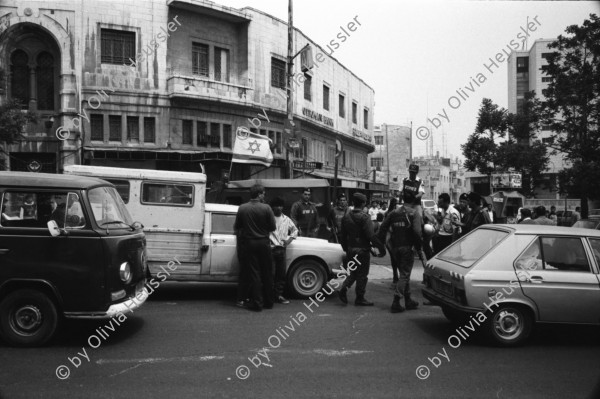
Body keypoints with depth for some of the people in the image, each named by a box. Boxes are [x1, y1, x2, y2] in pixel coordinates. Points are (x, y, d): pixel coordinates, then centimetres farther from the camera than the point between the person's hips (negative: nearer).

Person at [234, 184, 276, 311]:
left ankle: (257, 303, 5)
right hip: (264, 243, 0)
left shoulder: (242, 208, -6)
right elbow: (273, 227, -4)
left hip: (248, 244, 0)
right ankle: (268, 301, 22)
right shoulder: (266, 208, -10)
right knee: (267, 273, 13)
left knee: (253, 273, 6)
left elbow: (236, 227, 2)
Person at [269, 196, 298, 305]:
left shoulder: (286, 219, 14)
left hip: (281, 249, 5)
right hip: (270, 248, -5)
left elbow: (295, 229, 25)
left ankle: (279, 295, 17)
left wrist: (290, 239, 11)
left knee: (281, 273, 8)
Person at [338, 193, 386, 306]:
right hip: (362, 250, -6)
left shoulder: (346, 218, 6)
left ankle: (343, 289, 3)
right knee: (362, 275, 5)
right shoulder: (364, 218, -15)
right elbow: (371, 235, -19)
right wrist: (381, 247, -13)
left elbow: (342, 235, 11)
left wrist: (346, 249, 21)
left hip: (350, 250, 6)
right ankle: (360, 299, 12)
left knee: (353, 273, 19)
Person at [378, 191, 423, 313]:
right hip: (407, 247, -6)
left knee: (405, 273, 18)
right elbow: (417, 231, -17)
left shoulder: (394, 213, 9)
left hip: (395, 247, 6)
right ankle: (396, 302, -6)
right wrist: (419, 248, -9)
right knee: (405, 274, 1)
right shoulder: (414, 213, -6)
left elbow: (383, 227, 4)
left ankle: (408, 301, 26)